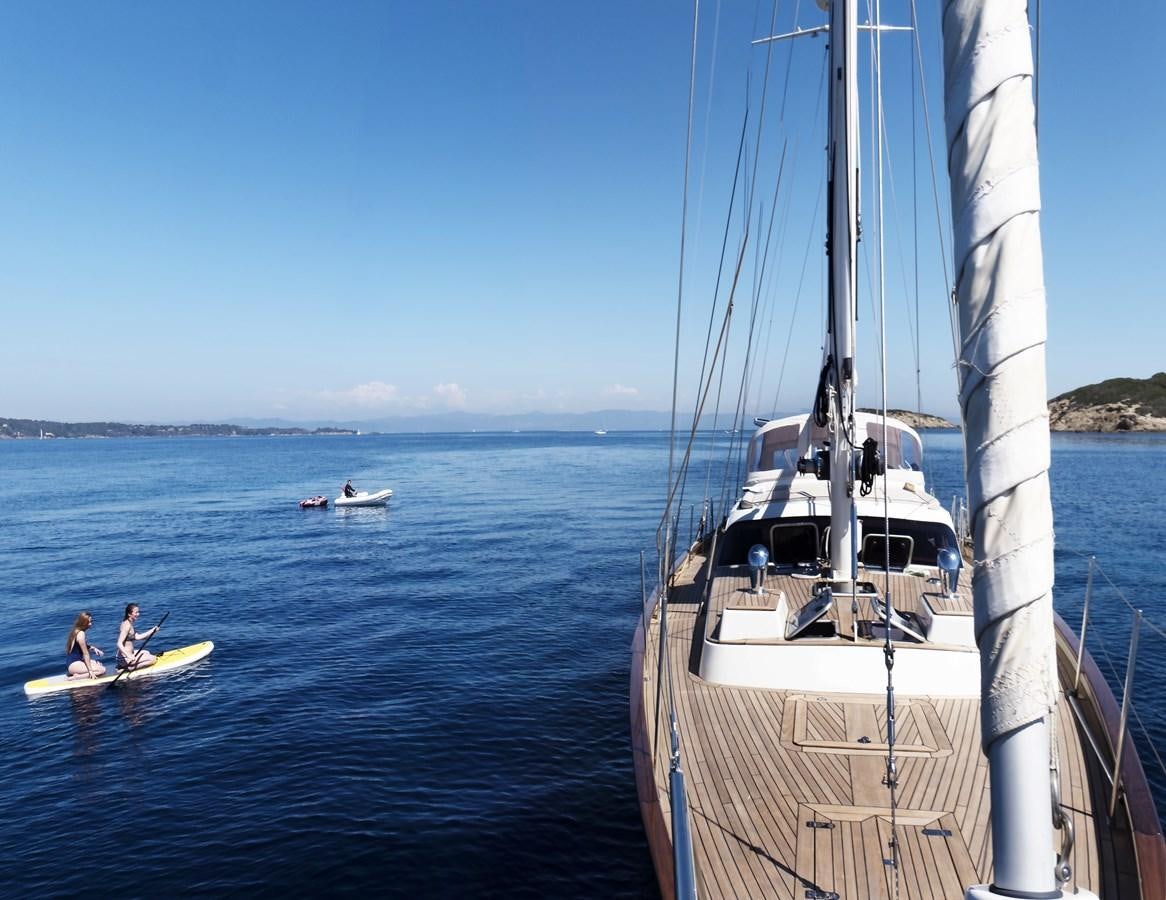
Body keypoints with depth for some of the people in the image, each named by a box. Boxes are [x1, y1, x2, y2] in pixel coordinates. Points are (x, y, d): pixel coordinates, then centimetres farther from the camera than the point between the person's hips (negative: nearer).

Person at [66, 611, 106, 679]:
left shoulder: (75, 631, 11)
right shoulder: (81, 633, -18)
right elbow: (85, 654, -18)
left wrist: (93, 648, 5)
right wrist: (90, 670, -17)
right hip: (73, 664, -10)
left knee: (99, 665, 21)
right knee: (102, 670, -17)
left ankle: (74, 673, 10)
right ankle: (77, 677, -17)